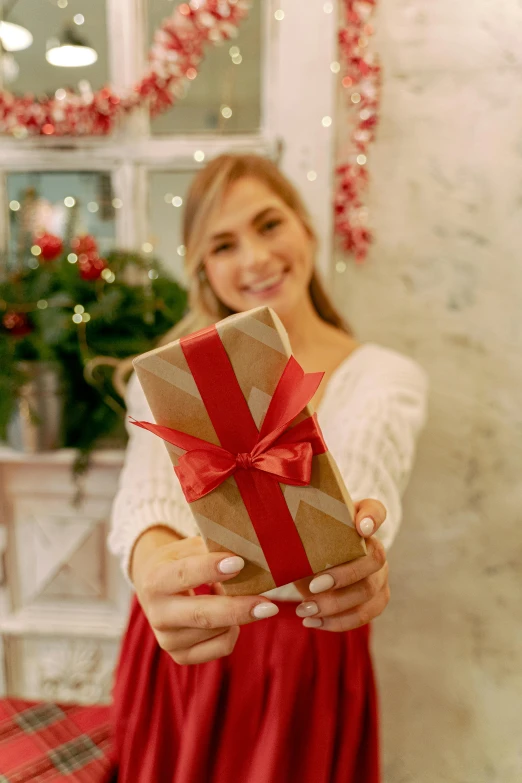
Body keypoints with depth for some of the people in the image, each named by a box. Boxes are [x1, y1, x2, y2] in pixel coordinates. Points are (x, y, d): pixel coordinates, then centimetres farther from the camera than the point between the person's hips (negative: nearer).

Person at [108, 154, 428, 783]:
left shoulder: (384, 378, -7)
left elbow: (362, 494, -23)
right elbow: (146, 497, -21)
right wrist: (155, 564, -43)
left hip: (310, 658, 0)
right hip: (181, 646, 1)